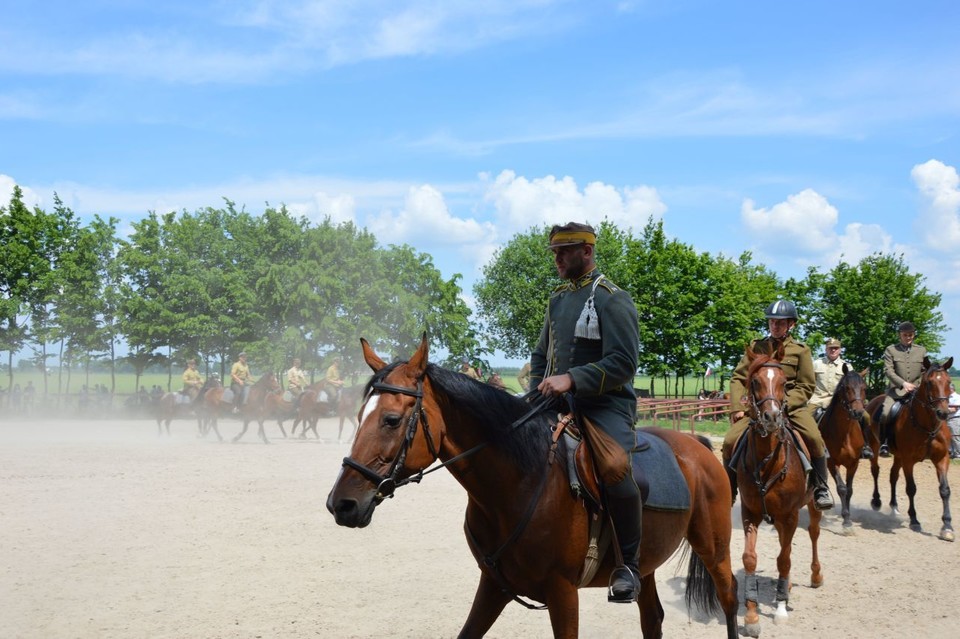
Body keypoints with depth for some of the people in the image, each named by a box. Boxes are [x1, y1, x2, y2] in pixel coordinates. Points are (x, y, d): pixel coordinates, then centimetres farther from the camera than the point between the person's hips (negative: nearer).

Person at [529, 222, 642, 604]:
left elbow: (623, 362, -17)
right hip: (558, 403, 8)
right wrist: (536, 394, 8)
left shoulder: (612, 299, -7)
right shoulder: (558, 299, 16)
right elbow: (540, 356, 25)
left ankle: (628, 566, -17)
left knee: (615, 468, -33)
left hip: (606, 405, -8)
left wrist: (572, 379, -26)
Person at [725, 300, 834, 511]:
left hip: (792, 405, -2)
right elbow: (738, 378, 8)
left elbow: (806, 387, 0)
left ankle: (821, 489, -10)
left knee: (814, 439, -28)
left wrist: (782, 404, -15)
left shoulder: (801, 350, 4)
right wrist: (737, 407, -6)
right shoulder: (756, 346, 9)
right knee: (730, 441, -16)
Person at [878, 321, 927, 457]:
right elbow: (888, 370, -7)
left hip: (916, 389, 3)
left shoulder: (922, 350, 13)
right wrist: (903, 383, -19)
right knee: (885, 413, -24)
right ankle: (884, 443, -10)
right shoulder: (890, 350, 3)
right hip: (896, 389, -3)